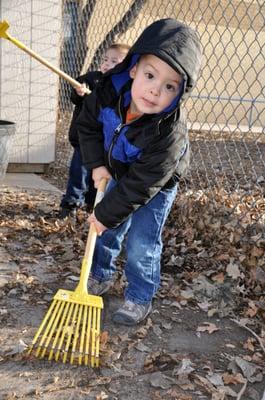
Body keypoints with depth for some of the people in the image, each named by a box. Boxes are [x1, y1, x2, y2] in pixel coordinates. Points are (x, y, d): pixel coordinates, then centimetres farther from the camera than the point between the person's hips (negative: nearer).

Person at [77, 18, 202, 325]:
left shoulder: (169, 134, -42)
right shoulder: (110, 90, -28)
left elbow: (139, 187, -33)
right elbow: (88, 123, -6)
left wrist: (105, 214, -25)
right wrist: (97, 164, -14)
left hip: (156, 187, -5)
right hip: (119, 175, 5)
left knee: (141, 244, -4)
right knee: (107, 231, 16)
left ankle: (139, 298, 18)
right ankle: (101, 276, 39)